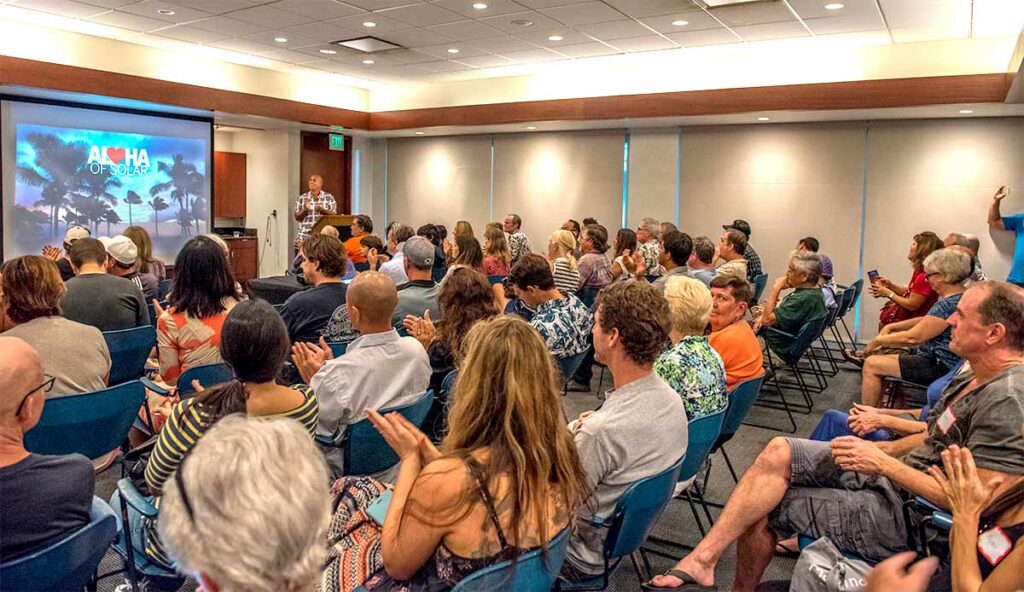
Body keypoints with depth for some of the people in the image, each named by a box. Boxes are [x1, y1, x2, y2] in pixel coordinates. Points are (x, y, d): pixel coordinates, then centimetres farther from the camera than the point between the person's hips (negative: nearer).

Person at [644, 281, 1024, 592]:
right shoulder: (976, 374, 8)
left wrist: (885, 465, -22)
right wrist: (880, 449, 6)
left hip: (904, 511, -9)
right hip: (892, 476, 9)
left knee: (761, 509, -9)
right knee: (778, 452, -7)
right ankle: (704, 558, -4)